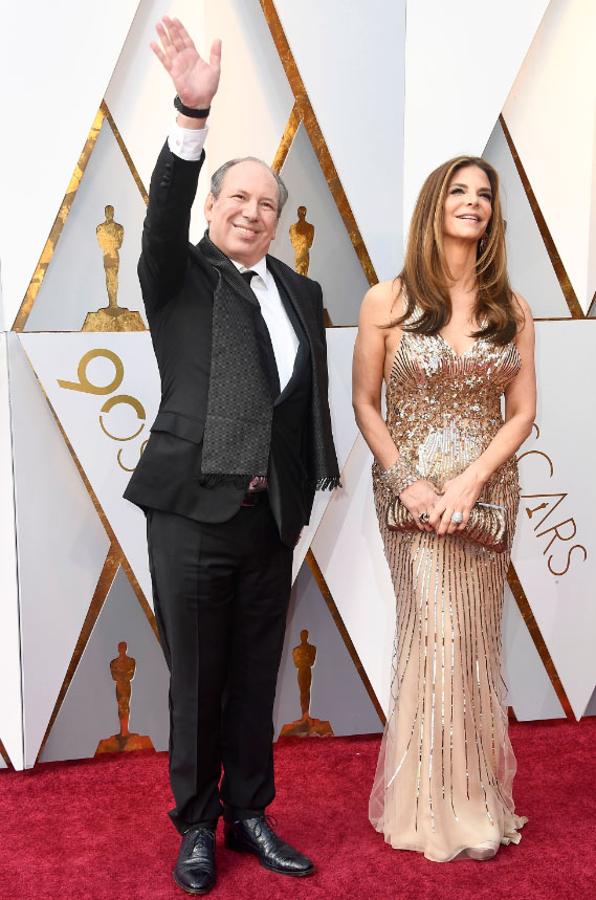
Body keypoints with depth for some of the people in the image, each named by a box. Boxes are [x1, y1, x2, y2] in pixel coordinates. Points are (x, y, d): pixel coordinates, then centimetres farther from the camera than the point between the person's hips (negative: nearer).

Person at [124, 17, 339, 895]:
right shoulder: (181, 279, -1)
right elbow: (164, 215, -20)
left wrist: (324, 472, 7)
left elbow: (315, 392, 11)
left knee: (256, 679, 14)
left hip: (272, 518, 4)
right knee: (195, 682, 9)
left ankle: (250, 814, 31)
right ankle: (196, 825, 27)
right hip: (192, 512, -3)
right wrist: (193, 113, -34)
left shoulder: (301, 292, 11)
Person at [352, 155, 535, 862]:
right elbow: (366, 405, 1)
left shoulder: (511, 310, 5)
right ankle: (443, 806, 15)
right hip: (411, 490, -2)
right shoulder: (387, 301, -2)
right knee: (437, 632, -3)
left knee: (475, 638, 9)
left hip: (487, 489, 3)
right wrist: (407, 482, -10)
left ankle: (473, 791, 26)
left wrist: (470, 482, -10)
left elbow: (522, 412, 4)